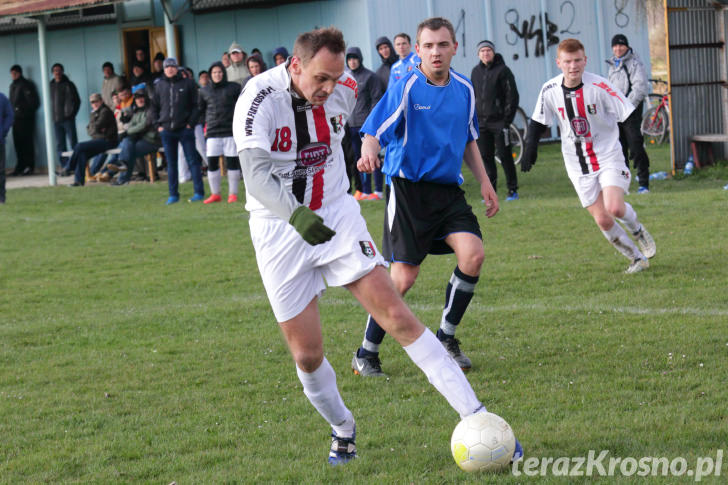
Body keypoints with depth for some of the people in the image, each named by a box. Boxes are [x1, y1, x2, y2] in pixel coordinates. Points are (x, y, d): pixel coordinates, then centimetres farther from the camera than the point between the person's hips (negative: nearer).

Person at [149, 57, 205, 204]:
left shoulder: (188, 84, 2)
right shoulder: (159, 86, 10)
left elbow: (196, 105, 1)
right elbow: (153, 108, 17)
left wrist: (191, 123, -8)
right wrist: (158, 125, 6)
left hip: (185, 129, -3)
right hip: (166, 130, 3)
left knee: (192, 160, -2)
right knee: (171, 163, 6)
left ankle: (199, 192, 0)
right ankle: (173, 195, 10)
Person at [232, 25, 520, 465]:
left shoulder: (344, 91, -4)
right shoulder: (261, 98, -20)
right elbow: (255, 173, -30)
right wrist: (296, 214, -41)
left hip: (336, 214, 2)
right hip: (280, 229, -2)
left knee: (397, 315, -11)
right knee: (307, 354, 0)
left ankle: (476, 417, -14)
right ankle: (342, 428, 29)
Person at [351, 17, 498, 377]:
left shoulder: (464, 90, 7)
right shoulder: (405, 88, -10)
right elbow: (373, 134, -15)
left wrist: (484, 182, 17)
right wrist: (369, 153, -38)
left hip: (448, 189, 5)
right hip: (408, 188, -5)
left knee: (473, 254, -15)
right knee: (404, 277, -8)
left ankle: (445, 338, 6)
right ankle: (365, 355, 9)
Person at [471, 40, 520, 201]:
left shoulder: (503, 70, -6)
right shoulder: (476, 72, 12)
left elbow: (512, 96, -7)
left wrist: (507, 119, -11)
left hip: (499, 122, -5)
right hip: (481, 123, 5)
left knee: (505, 156, -4)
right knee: (485, 157, 5)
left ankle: (512, 190, 5)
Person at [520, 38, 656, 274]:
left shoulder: (598, 86, -16)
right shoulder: (550, 90, -5)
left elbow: (629, 115, -13)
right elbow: (538, 122, 12)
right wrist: (530, 146, 2)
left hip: (608, 157, -3)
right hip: (578, 164, 3)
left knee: (615, 208, -22)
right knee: (603, 221, -3)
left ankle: (637, 230, 12)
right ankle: (637, 258, 16)